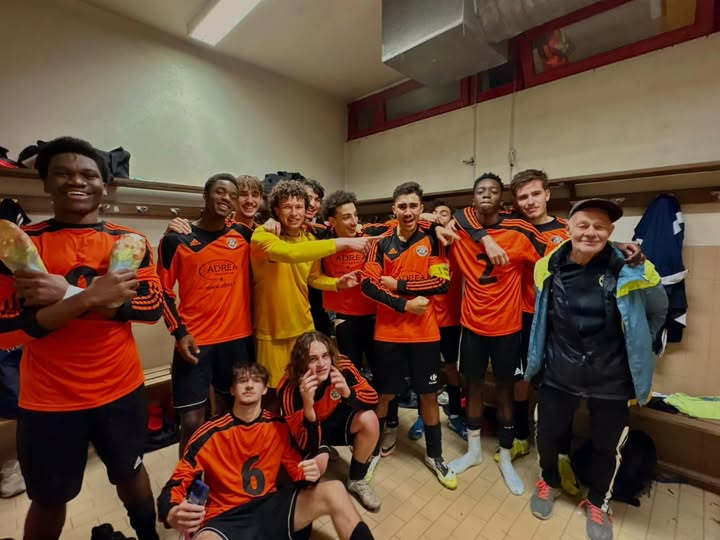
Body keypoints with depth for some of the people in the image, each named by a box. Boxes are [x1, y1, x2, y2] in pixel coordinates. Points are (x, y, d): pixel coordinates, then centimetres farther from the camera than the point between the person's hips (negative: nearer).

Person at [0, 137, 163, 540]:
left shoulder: (130, 241, -4)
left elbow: (153, 306, -12)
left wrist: (68, 293, -21)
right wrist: (90, 296, -28)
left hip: (122, 388, 1)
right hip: (48, 399, -1)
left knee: (130, 472, 23)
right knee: (49, 499, 20)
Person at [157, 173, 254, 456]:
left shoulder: (244, 235, 4)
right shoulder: (176, 239, -3)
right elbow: (164, 290, 1)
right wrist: (179, 332, -8)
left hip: (239, 338, 3)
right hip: (195, 341, -2)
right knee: (192, 421, 0)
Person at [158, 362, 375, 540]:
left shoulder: (278, 426, -1)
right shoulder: (210, 435, -9)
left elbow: (298, 471, 6)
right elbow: (172, 488, -6)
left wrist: (310, 473, -18)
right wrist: (174, 515, -30)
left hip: (271, 507, 3)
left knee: (334, 491, -19)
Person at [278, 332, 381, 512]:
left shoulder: (342, 366, -28)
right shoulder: (289, 389, -32)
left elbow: (373, 399, -20)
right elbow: (306, 445, -32)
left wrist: (348, 393, -41)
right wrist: (308, 405, -50)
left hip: (335, 420, 3)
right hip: (307, 433, -3)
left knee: (369, 419, -24)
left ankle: (356, 481, 1)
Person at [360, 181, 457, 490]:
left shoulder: (432, 241, 1)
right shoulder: (382, 243, 1)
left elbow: (442, 282, -10)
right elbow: (368, 284, -8)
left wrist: (397, 284, -12)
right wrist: (404, 305, -17)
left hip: (424, 332, 0)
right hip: (388, 332, 0)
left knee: (429, 394, 13)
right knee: (384, 394, 12)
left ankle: (434, 455, 35)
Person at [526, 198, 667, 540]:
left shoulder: (631, 271, -14)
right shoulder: (548, 267, -9)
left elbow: (658, 312, 5)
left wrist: (634, 351, 10)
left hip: (611, 379, 0)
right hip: (558, 373, 1)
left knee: (607, 446, 17)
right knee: (547, 434, 14)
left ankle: (598, 503, 46)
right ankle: (549, 481, 46)